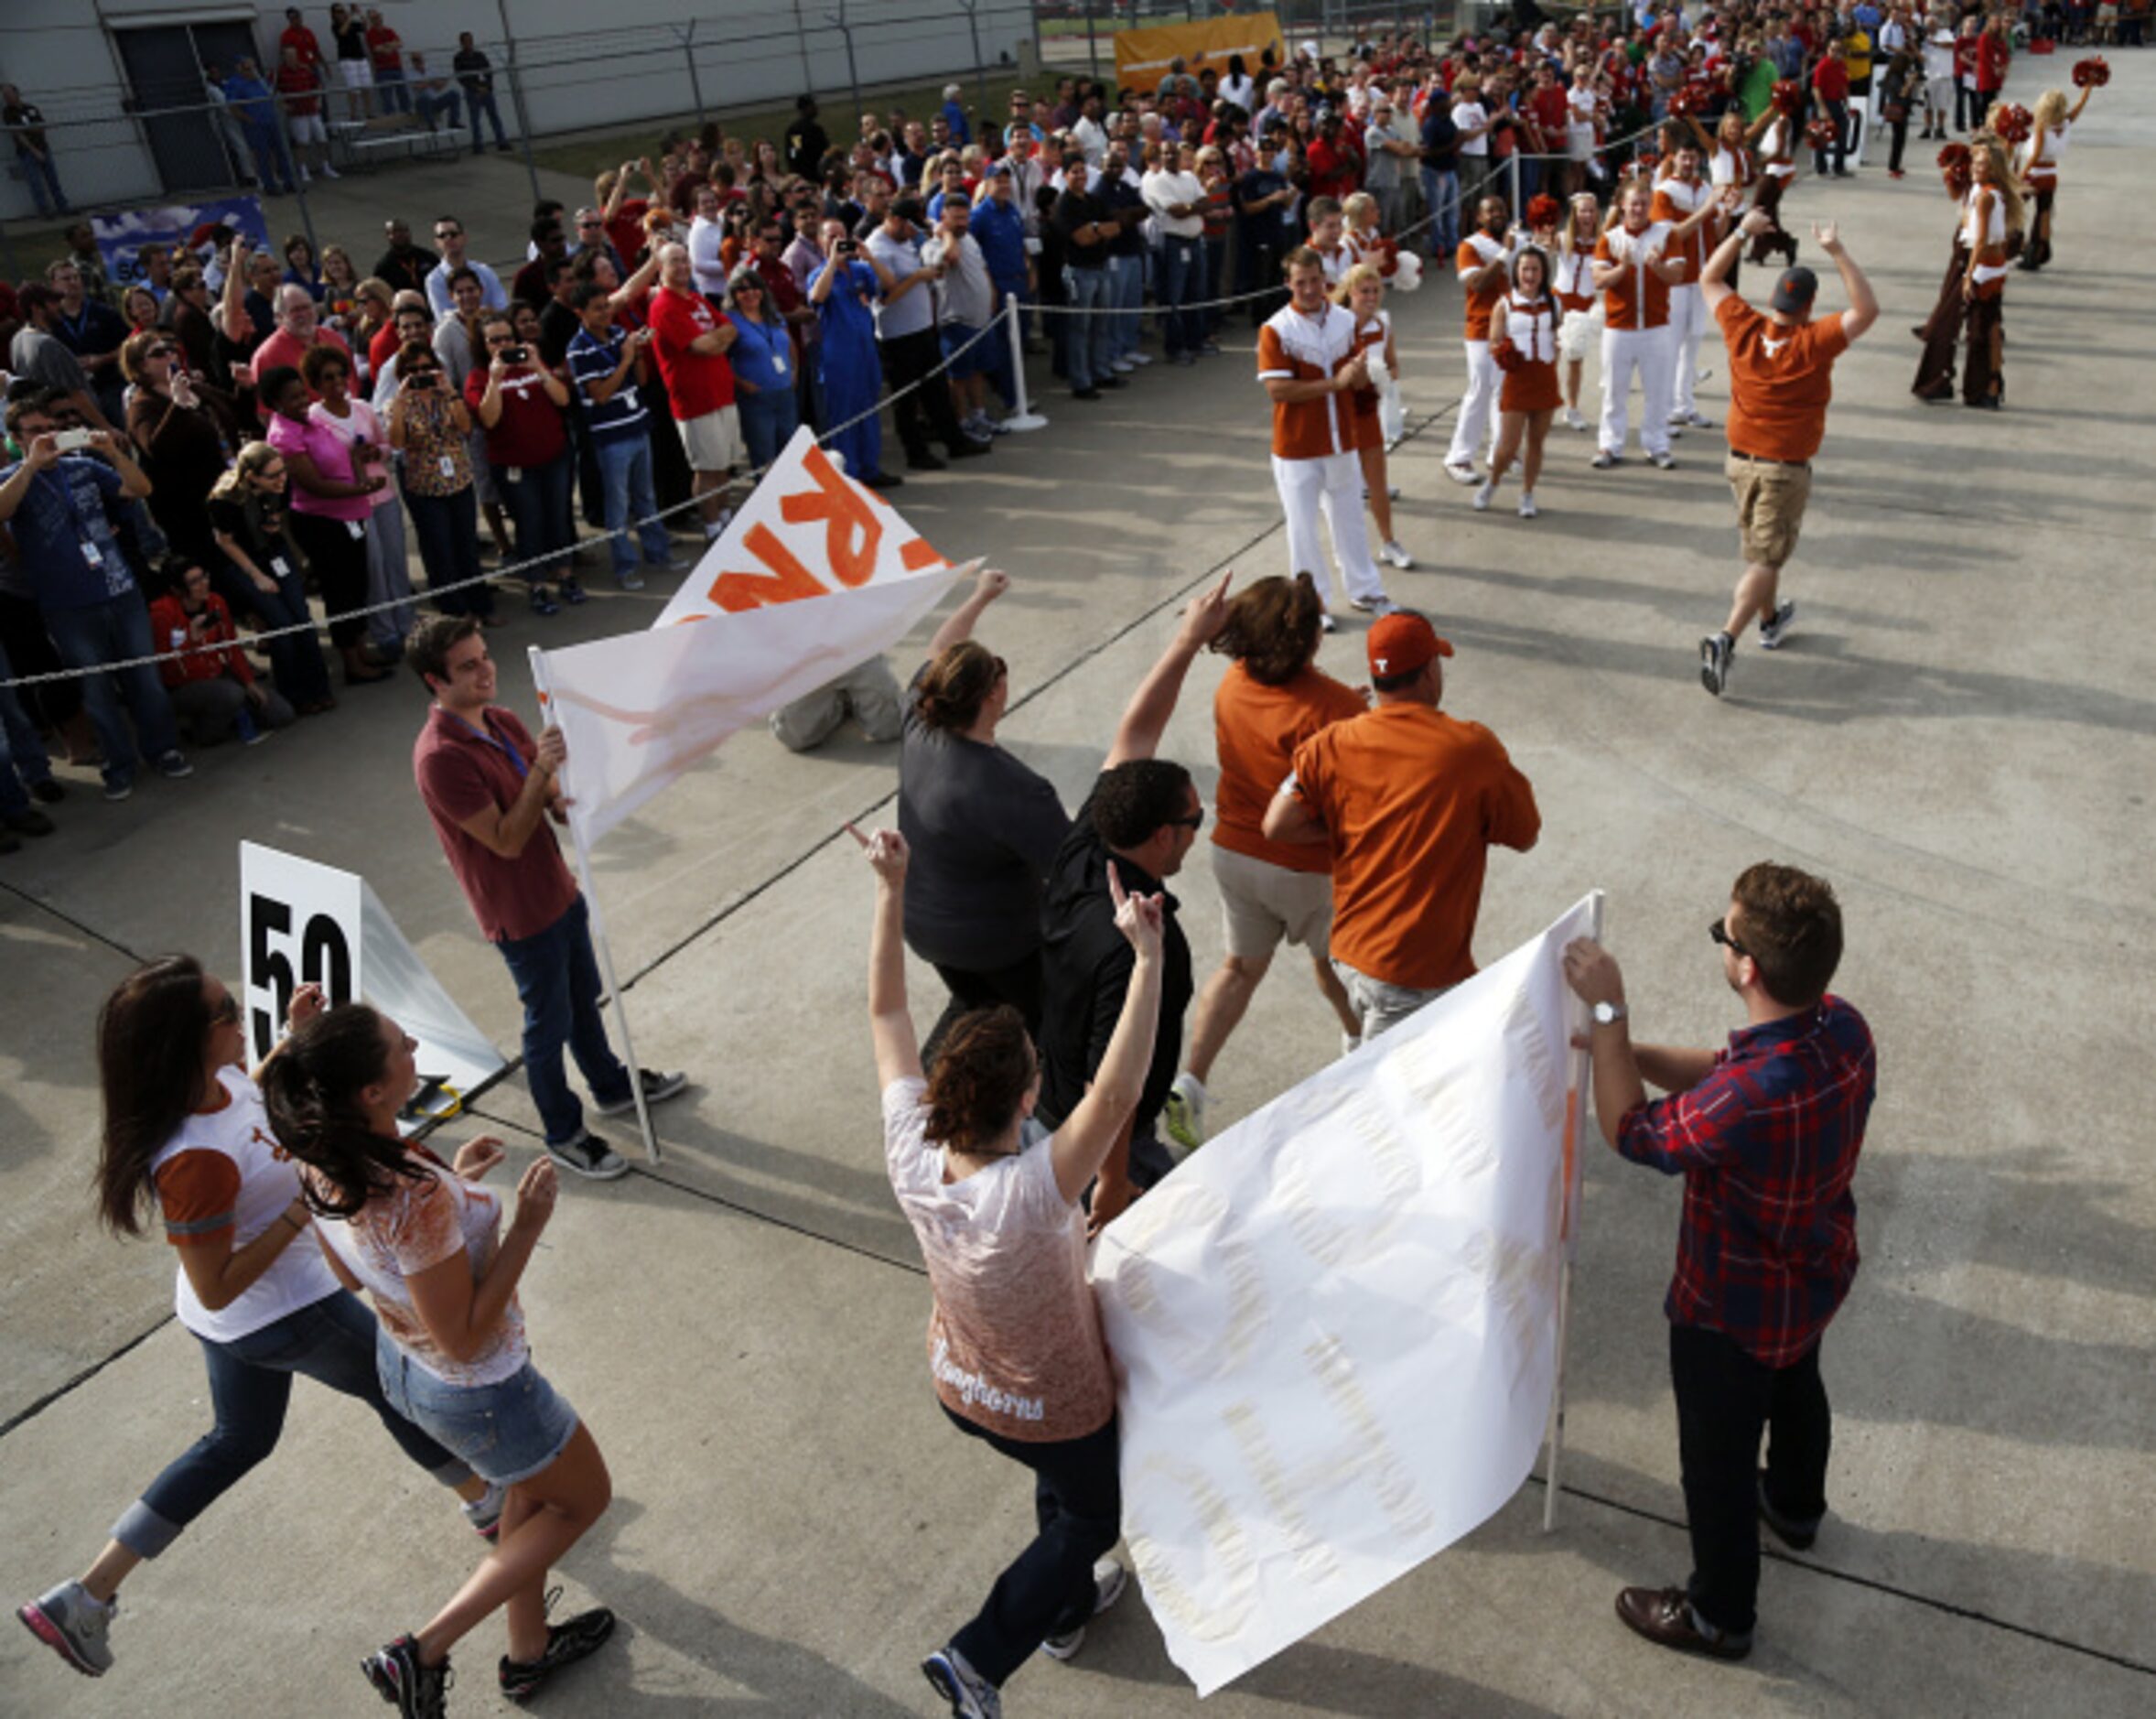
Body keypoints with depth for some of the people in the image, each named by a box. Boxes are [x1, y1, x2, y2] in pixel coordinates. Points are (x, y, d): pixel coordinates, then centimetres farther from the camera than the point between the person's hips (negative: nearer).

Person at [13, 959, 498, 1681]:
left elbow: (252, 1102, 12)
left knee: (240, 1439, 29)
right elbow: (217, 1288, -29)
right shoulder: (196, 1161, -38)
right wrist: (304, 1209, -31)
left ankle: (85, 1598, 31)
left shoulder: (218, 1078, -14)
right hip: (287, 1318, -8)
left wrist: (294, 1039, 1)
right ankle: (489, 1502, 45)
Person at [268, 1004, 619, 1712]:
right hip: (479, 1392, -8)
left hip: (402, 1363, 8)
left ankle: (528, 1650, 51)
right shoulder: (417, 1203, -41)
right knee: (584, 1497, 20)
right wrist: (528, 1224, -28)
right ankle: (422, 1653, 20)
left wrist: (448, 1180, -1)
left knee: (531, 1490, 31)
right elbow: (465, 1339, -30)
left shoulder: (321, 1163, -15)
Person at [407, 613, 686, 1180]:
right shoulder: (440, 757, -26)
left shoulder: (503, 722, 1)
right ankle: (565, 1136, 27)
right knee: (550, 1023, 8)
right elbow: (507, 840, -26)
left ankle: (612, 1086, 47)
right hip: (521, 917, -8)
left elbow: (555, 801, 6)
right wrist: (540, 769, -32)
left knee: (584, 998, 25)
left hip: (559, 892, 8)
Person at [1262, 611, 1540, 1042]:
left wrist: (1342, 829, 5)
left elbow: (1277, 827, -9)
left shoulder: (1330, 745, -6)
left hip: (1349, 954, 5)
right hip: (1421, 974, -5)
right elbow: (1524, 837, -3)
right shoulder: (1472, 748, -14)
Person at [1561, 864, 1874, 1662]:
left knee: (1717, 1457, 17)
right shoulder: (1842, 1028, -19)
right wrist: (1624, 1047, -13)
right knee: (1795, 1388, 35)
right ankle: (1795, 1506, 66)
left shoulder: (1753, 1096, -44)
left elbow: (1633, 1132, -25)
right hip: (1814, 1275, 8)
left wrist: (1606, 1011, -22)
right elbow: (1722, 1074, -3)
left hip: (1736, 1311, -8)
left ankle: (1719, 1615, 42)